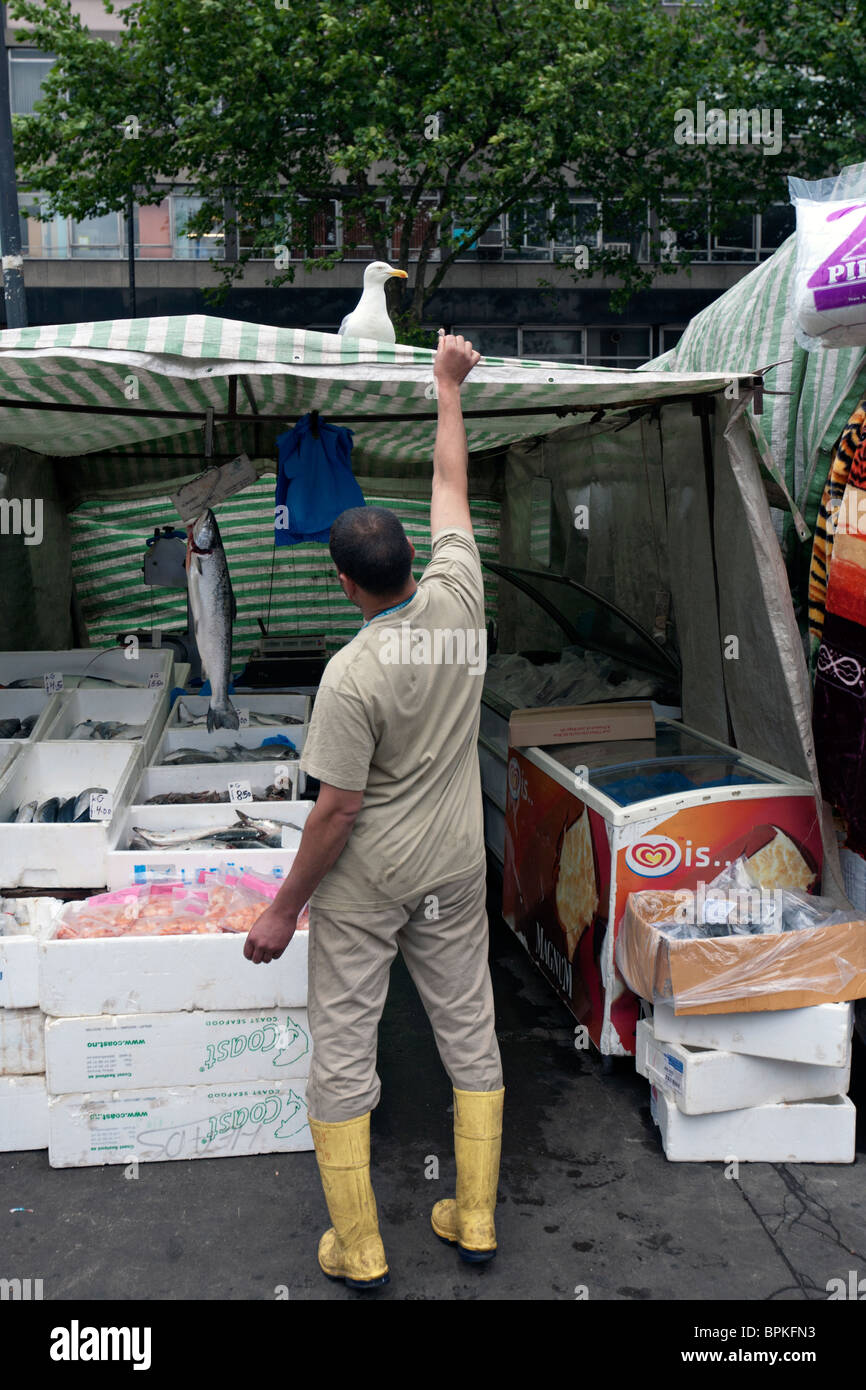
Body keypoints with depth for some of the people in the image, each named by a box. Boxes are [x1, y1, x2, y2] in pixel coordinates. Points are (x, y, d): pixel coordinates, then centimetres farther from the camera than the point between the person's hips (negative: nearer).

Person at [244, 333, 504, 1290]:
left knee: (342, 1051, 10)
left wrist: (283, 908, -9)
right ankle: (475, 1222, 30)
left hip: (364, 883, -5)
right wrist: (448, 386, 17)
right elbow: (450, 485, 5)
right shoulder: (458, 600, -10)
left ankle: (358, 1251, 22)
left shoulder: (352, 675, -23)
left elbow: (336, 813, -20)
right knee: (469, 1032, 17)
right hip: (453, 871, 6)